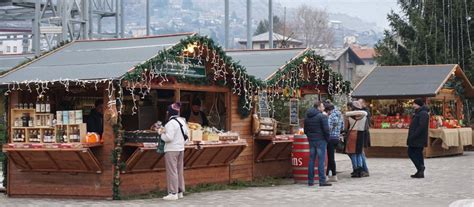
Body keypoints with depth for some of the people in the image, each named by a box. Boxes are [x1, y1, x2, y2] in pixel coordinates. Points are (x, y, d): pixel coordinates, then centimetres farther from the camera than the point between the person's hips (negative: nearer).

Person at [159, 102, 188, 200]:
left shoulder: (171, 123, -17)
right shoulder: (182, 121, 11)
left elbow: (169, 138, -22)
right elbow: (186, 134, 16)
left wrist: (162, 134, -5)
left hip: (171, 150, -9)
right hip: (181, 148, 9)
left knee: (172, 171, -4)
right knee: (179, 171, 14)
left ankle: (173, 193, -4)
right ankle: (180, 191, 19)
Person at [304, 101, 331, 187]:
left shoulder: (307, 117, 12)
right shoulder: (322, 116, -12)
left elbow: (305, 130, 16)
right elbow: (326, 129, -16)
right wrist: (327, 138, -2)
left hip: (311, 141, 7)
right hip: (321, 140, -7)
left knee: (311, 160, 11)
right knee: (321, 160, -5)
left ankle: (310, 181, 13)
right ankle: (322, 181, -6)